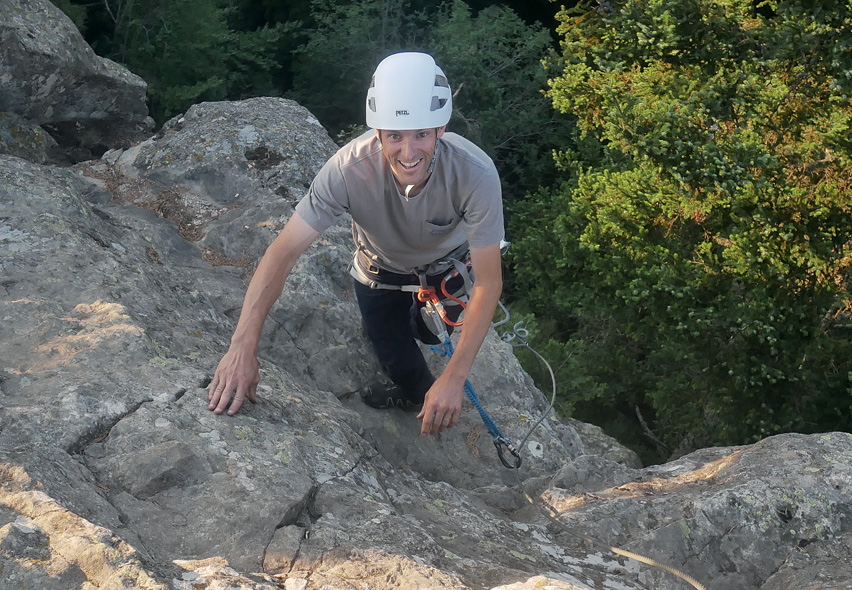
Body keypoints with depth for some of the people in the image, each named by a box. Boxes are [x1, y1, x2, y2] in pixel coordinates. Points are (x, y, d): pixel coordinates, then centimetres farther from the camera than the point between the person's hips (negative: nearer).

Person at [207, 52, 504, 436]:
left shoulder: (475, 174, -42)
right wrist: (242, 347, -48)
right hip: (382, 263, 0)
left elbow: (488, 282, -35)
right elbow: (284, 251, -39)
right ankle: (416, 394, 43)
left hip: (448, 262, 0)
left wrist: (455, 377, -39)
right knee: (395, 358, 6)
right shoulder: (349, 169, -42)